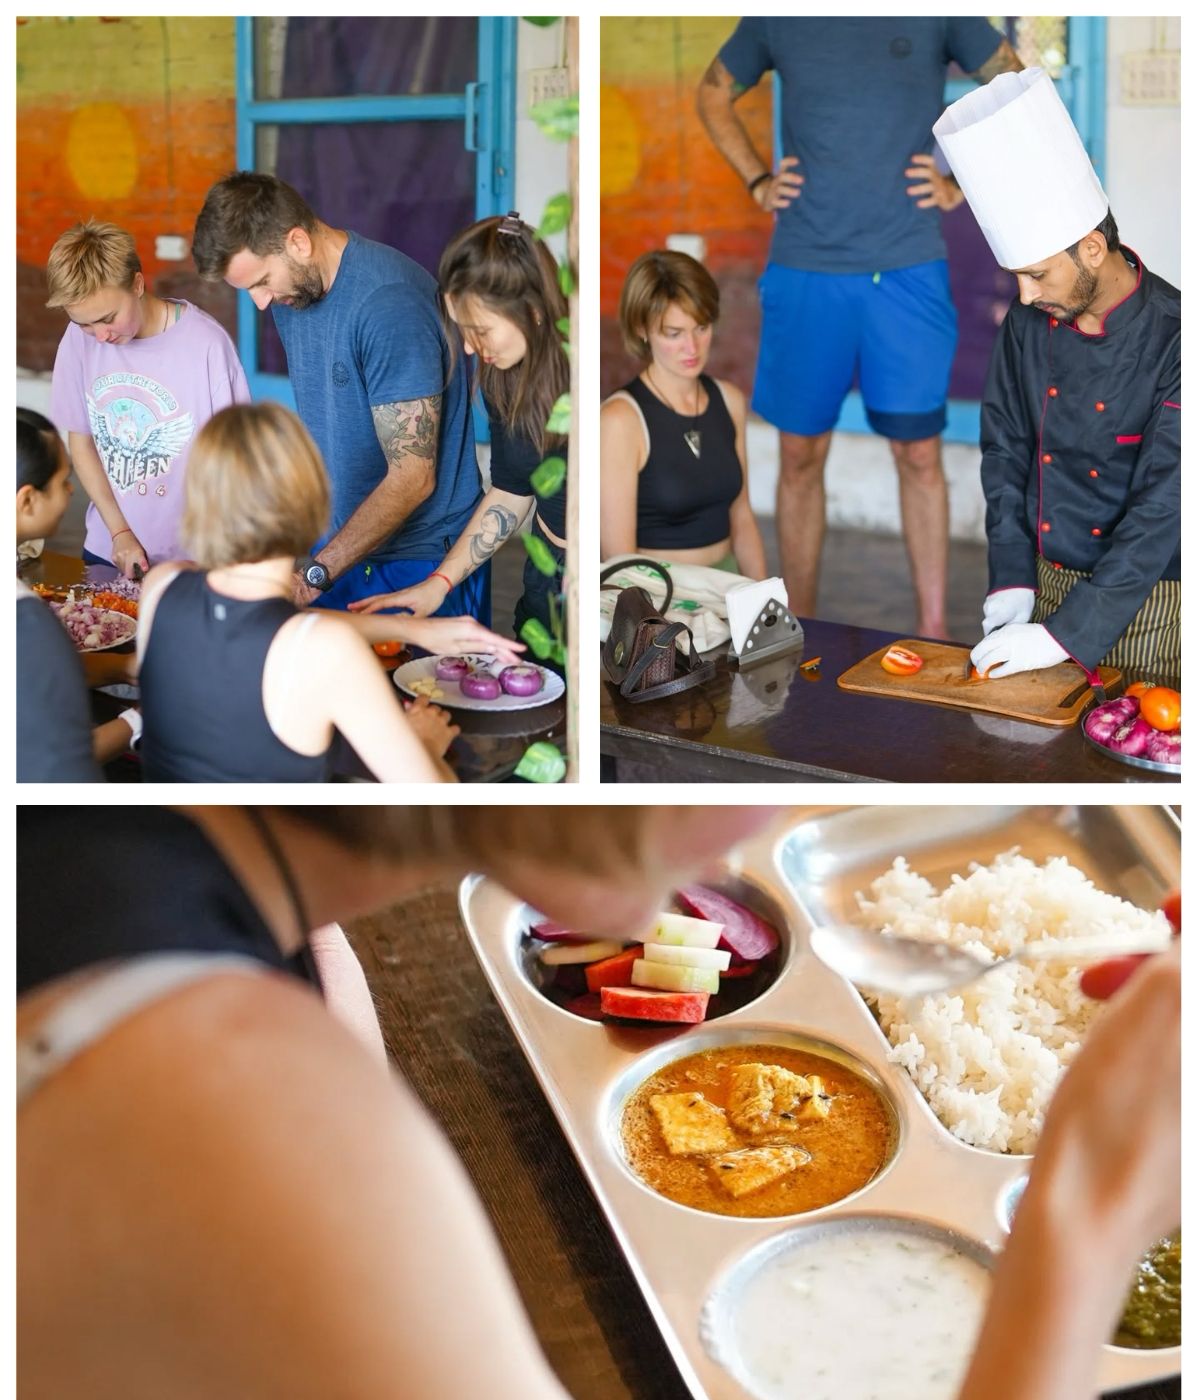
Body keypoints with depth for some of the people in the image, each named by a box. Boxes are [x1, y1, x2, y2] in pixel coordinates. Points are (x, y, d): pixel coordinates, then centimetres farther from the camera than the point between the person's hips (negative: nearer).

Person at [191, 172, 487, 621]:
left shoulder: (388, 301, -23)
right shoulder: (290, 290, 4)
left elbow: (412, 478, -25)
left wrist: (314, 574, -26)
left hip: (422, 556, -7)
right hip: (336, 549, 7)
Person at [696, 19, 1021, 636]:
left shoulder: (936, 15, 2)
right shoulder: (777, 20, 5)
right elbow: (713, 93, 20)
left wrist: (959, 186, 1)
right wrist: (757, 181, 8)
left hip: (909, 269, -1)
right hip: (804, 271, 1)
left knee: (919, 455, 2)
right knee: (800, 456, 6)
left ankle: (933, 633, 12)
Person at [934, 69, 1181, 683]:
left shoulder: (1172, 338, -20)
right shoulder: (1029, 323, -3)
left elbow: (1163, 506, -23)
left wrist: (1066, 634, -26)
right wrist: (1011, 579, -3)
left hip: (1147, 603, -4)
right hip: (1047, 585, 5)